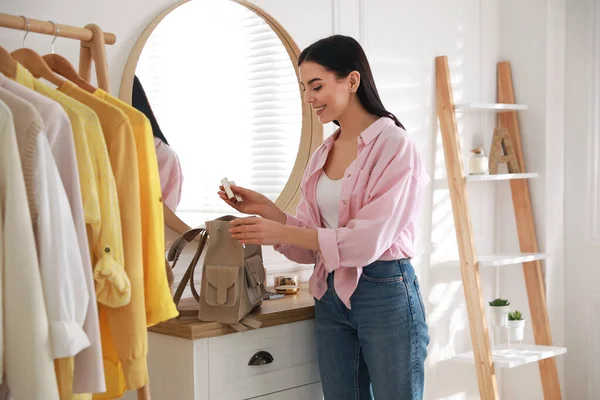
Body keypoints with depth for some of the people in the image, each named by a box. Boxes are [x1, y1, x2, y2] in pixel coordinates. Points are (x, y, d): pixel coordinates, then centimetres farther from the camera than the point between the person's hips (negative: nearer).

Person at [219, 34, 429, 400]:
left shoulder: (394, 145, -12)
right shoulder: (323, 154, 10)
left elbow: (370, 239, -18)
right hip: (331, 295, 7)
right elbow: (312, 236, 9)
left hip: (386, 293, -7)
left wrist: (282, 233, -21)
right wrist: (267, 210, -8)